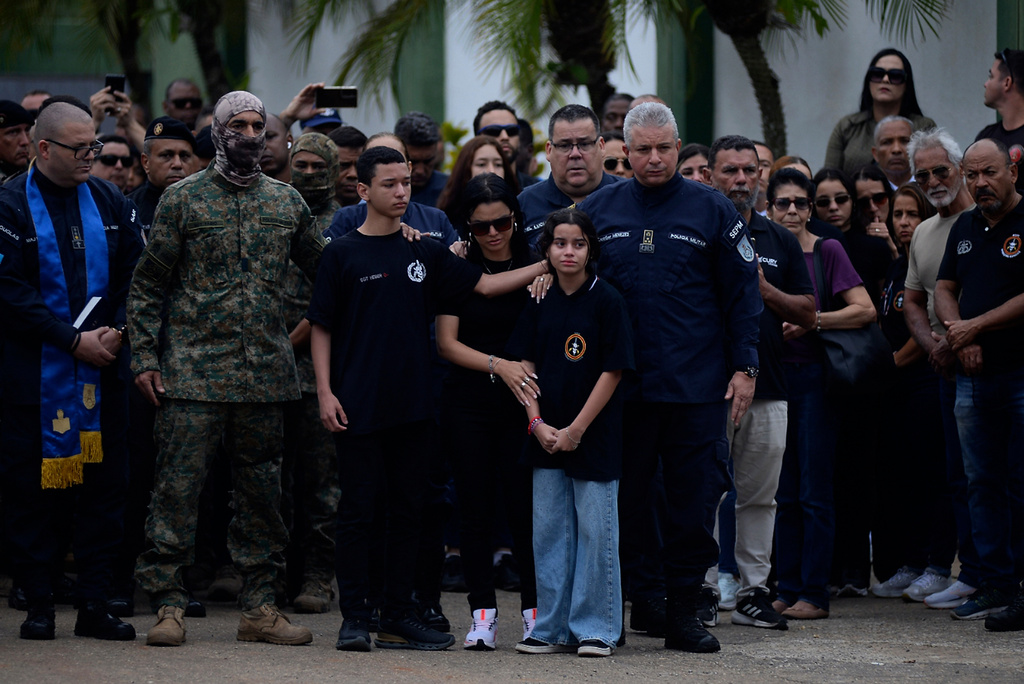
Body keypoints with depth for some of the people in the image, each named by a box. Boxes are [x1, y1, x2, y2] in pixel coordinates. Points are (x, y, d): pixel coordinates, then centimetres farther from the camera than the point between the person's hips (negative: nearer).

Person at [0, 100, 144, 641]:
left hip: (100, 368, 4)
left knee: (103, 481, 3)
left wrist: (116, 330, -6)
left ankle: (95, 605, 8)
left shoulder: (109, 202, 9)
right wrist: (73, 339, -14)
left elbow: (136, 274, 10)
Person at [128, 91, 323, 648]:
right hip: (193, 372, -3)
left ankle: (259, 606, 13)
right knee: (178, 486, -7)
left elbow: (323, 270, 19)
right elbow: (148, 285, 2)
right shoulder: (183, 198, 2)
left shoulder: (286, 201, 11)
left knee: (261, 492, 7)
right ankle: (168, 605, -3)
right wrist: (145, 358, -5)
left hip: (265, 372, 3)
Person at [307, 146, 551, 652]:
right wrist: (325, 392, -8)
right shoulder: (342, 253, -1)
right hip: (358, 405, -4)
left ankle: (399, 618, 12)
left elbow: (483, 284, 11)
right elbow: (321, 329, 0)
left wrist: (544, 267, 1)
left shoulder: (424, 252, 10)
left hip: (411, 404, 4)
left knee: (406, 510, 7)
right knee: (358, 510, -2)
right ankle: (354, 617, 3)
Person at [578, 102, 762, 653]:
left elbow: (742, 293, 4)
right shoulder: (597, 210, 7)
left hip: (697, 386, -1)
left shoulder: (711, 210, 3)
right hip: (620, 386, 1)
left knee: (695, 502, 2)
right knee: (621, 502, 5)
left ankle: (683, 612, 10)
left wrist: (743, 367, -3)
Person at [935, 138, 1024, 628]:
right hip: (973, 374, 7)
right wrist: (959, 336, -2)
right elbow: (944, 289, 17)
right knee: (982, 483, 8)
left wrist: (976, 326, -12)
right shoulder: (964, 229, 16)